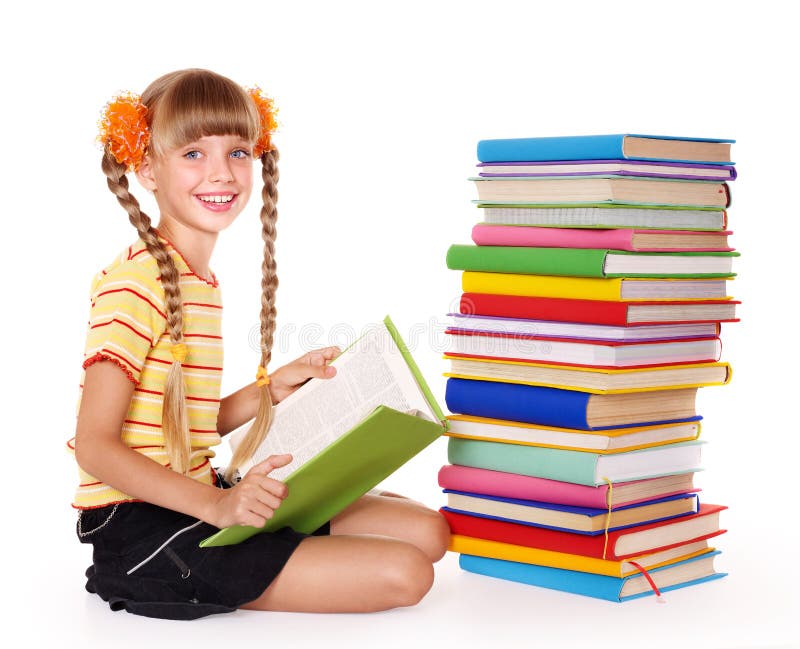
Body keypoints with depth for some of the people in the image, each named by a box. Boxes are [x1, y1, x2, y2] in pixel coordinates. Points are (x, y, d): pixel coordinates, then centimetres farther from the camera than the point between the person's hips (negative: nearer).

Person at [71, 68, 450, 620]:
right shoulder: (135, 283, -15)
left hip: (203, 502, 10)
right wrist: (215, 504, -29)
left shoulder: (200, 283, 16)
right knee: (403, 575, -17)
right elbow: (96, 446, -20)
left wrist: (270, 391, 8)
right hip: (144, 528, -9)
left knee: (427, 530, 7)